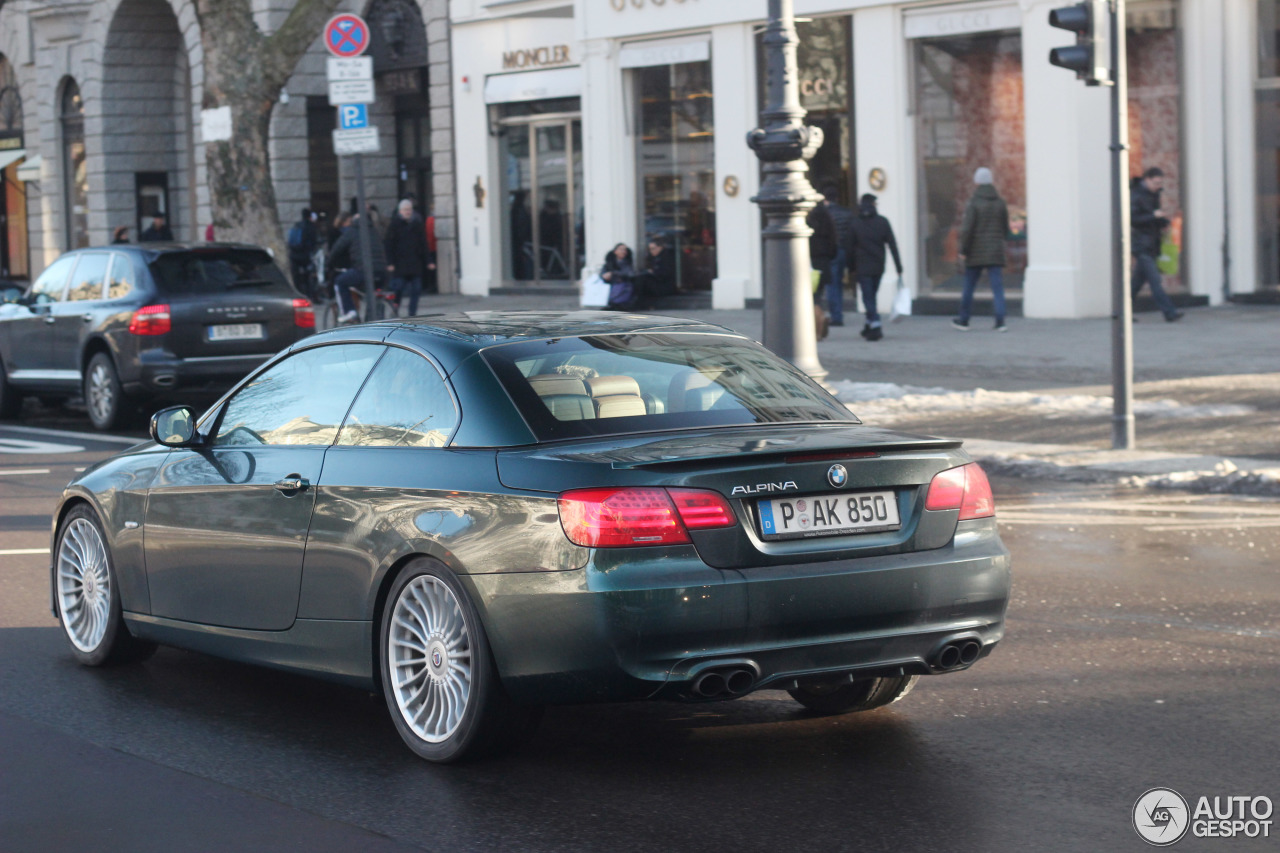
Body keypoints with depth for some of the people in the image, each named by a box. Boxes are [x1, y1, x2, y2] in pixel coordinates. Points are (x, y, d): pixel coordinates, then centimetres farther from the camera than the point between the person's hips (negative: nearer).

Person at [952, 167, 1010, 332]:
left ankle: (964, 320, 18)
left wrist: (963, 249, -8)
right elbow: (1005, 229, 8)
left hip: (975, 253, -2)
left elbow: (967, 228, -16)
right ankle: (1000, 321, -10)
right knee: (997, 287, 0)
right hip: (995, 253, 2)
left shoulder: (973, 202, -10)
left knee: (969, 287, 10)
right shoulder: (1000, 203, 2)